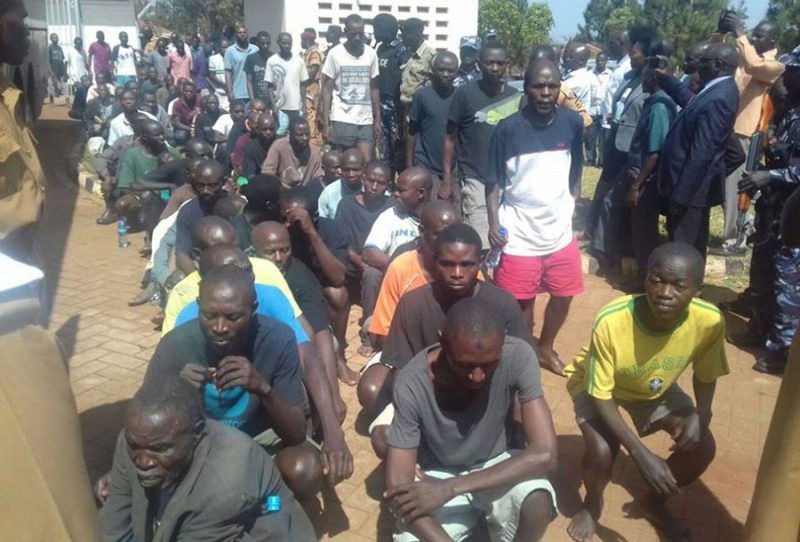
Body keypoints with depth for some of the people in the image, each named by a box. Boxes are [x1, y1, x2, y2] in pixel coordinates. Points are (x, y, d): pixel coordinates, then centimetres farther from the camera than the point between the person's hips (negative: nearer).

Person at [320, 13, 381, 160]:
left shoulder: (371, 54, 6)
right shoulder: (335, 53, -3)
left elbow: (374, 88, 12)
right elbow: (327, 89, -1)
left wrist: (378, 119, 7)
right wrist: (326, 123, -8)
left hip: (365, 120, 3)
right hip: (342, 120, -2)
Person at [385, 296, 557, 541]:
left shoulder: (518, 356, -27)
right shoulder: (412, 384, -28)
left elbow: (545, 454, -30)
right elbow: (397, 488, -24)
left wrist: (451, 488, -34)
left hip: (495, 466, 1)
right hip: (438, 475, 0)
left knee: (537, 499, -32)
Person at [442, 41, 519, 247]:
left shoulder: (515, 97, 6)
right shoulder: (465, 93, -5)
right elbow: (450, 137, -1)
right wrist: (447, 180, -6)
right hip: (476, 180, -4)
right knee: (481, 245, -10)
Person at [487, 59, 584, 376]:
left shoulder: (572, 123, -3)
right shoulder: (507, 129, -13)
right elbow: (493, 181, -6)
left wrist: (564, 203, 14)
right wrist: (494, 222, -15)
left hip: (560, 230, 4)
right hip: (519, 234, -4)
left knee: (563, 296, 15)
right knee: (521, 304, 7)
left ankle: (545, 348, 41)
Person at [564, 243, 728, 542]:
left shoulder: (710, 321, -30)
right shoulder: (611, 322, -41)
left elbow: (706, 376, -8)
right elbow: (601, 395, -29)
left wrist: (701, 416, -27)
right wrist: (642, 455, -36)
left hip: (656, 388, 4)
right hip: (599, 383, -4)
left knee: (703, 446, -10)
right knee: (602, 451, -26)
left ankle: (654, 502, 21)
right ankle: (592, 504, 11)